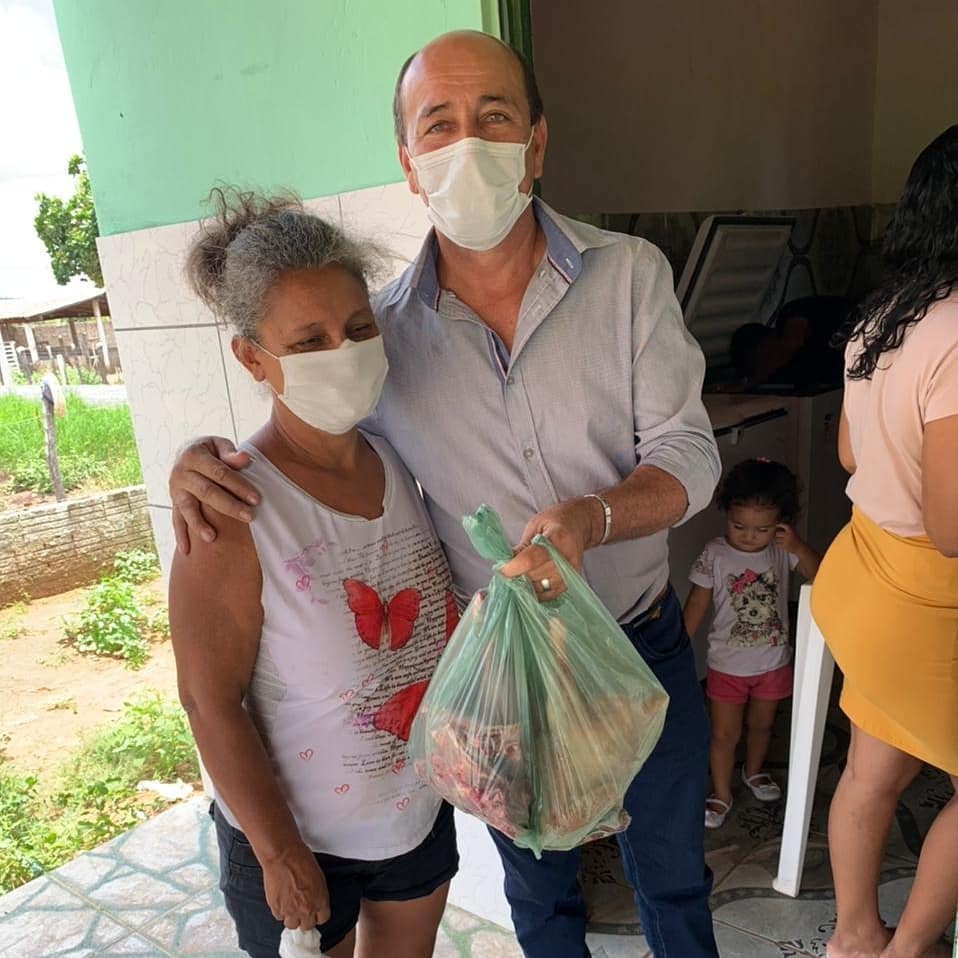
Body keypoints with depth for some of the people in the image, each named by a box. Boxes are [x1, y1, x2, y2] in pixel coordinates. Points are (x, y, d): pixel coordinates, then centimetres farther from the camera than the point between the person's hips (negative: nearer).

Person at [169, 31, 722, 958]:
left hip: (644, 646, 1)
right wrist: (202, 457, -19)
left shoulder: (628, 273, -12)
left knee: (672, 872, 26)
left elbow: (686, 454, -13)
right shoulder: (379, 328, -12)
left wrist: (591, 517, -34)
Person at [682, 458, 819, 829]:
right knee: (724, 734, 9)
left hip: (773, 662, 3)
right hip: (728, 665, -3)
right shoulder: (715, 555, -18)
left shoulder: (782, 550, -10)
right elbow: (696, 606, -12)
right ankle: (721, 794, 31)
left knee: (762, 724, 24)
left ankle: (754, 771, 52)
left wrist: (797, 546, -25)